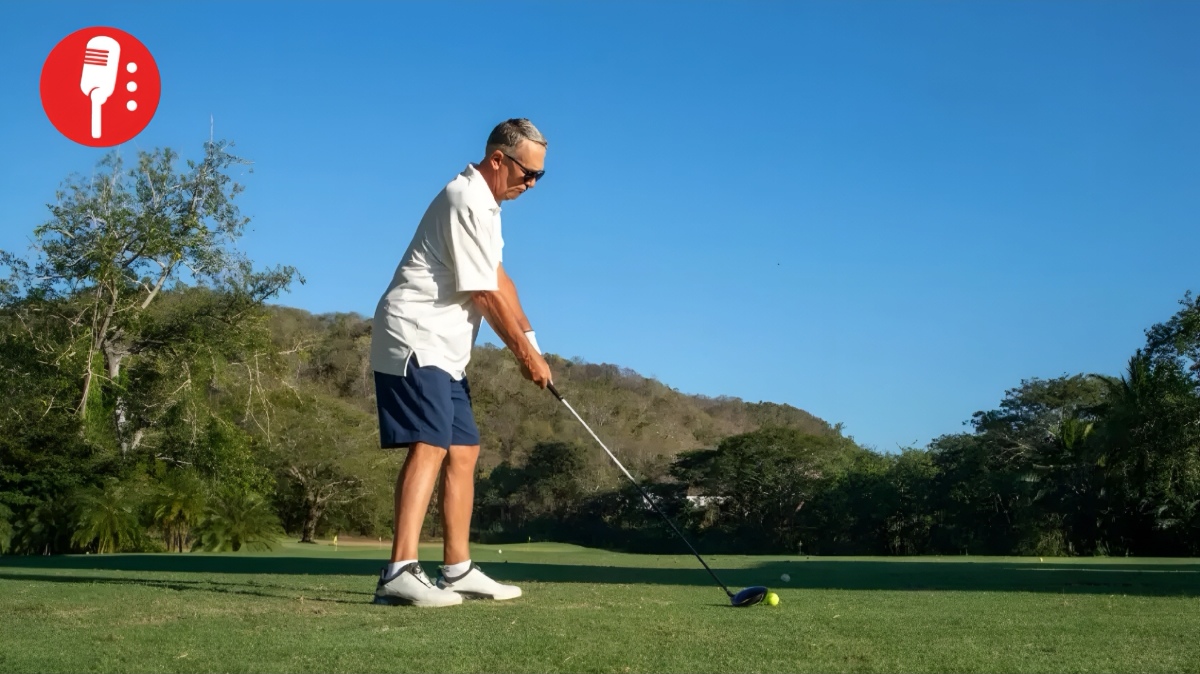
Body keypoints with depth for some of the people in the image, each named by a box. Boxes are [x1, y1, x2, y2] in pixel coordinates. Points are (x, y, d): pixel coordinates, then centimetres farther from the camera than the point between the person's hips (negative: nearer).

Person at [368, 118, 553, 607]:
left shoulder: (483, 201, 17)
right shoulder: (468, 202, -16)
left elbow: (497, 277, 17)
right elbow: (484, 293, -15)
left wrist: (528, 338, 6)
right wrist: (526, 354, -6)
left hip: (441, 350, 11)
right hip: (415, 341, -11)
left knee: (463, 450, 9)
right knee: (430, 447, -20)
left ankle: (458, 569, 13)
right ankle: (400, 572, -28)